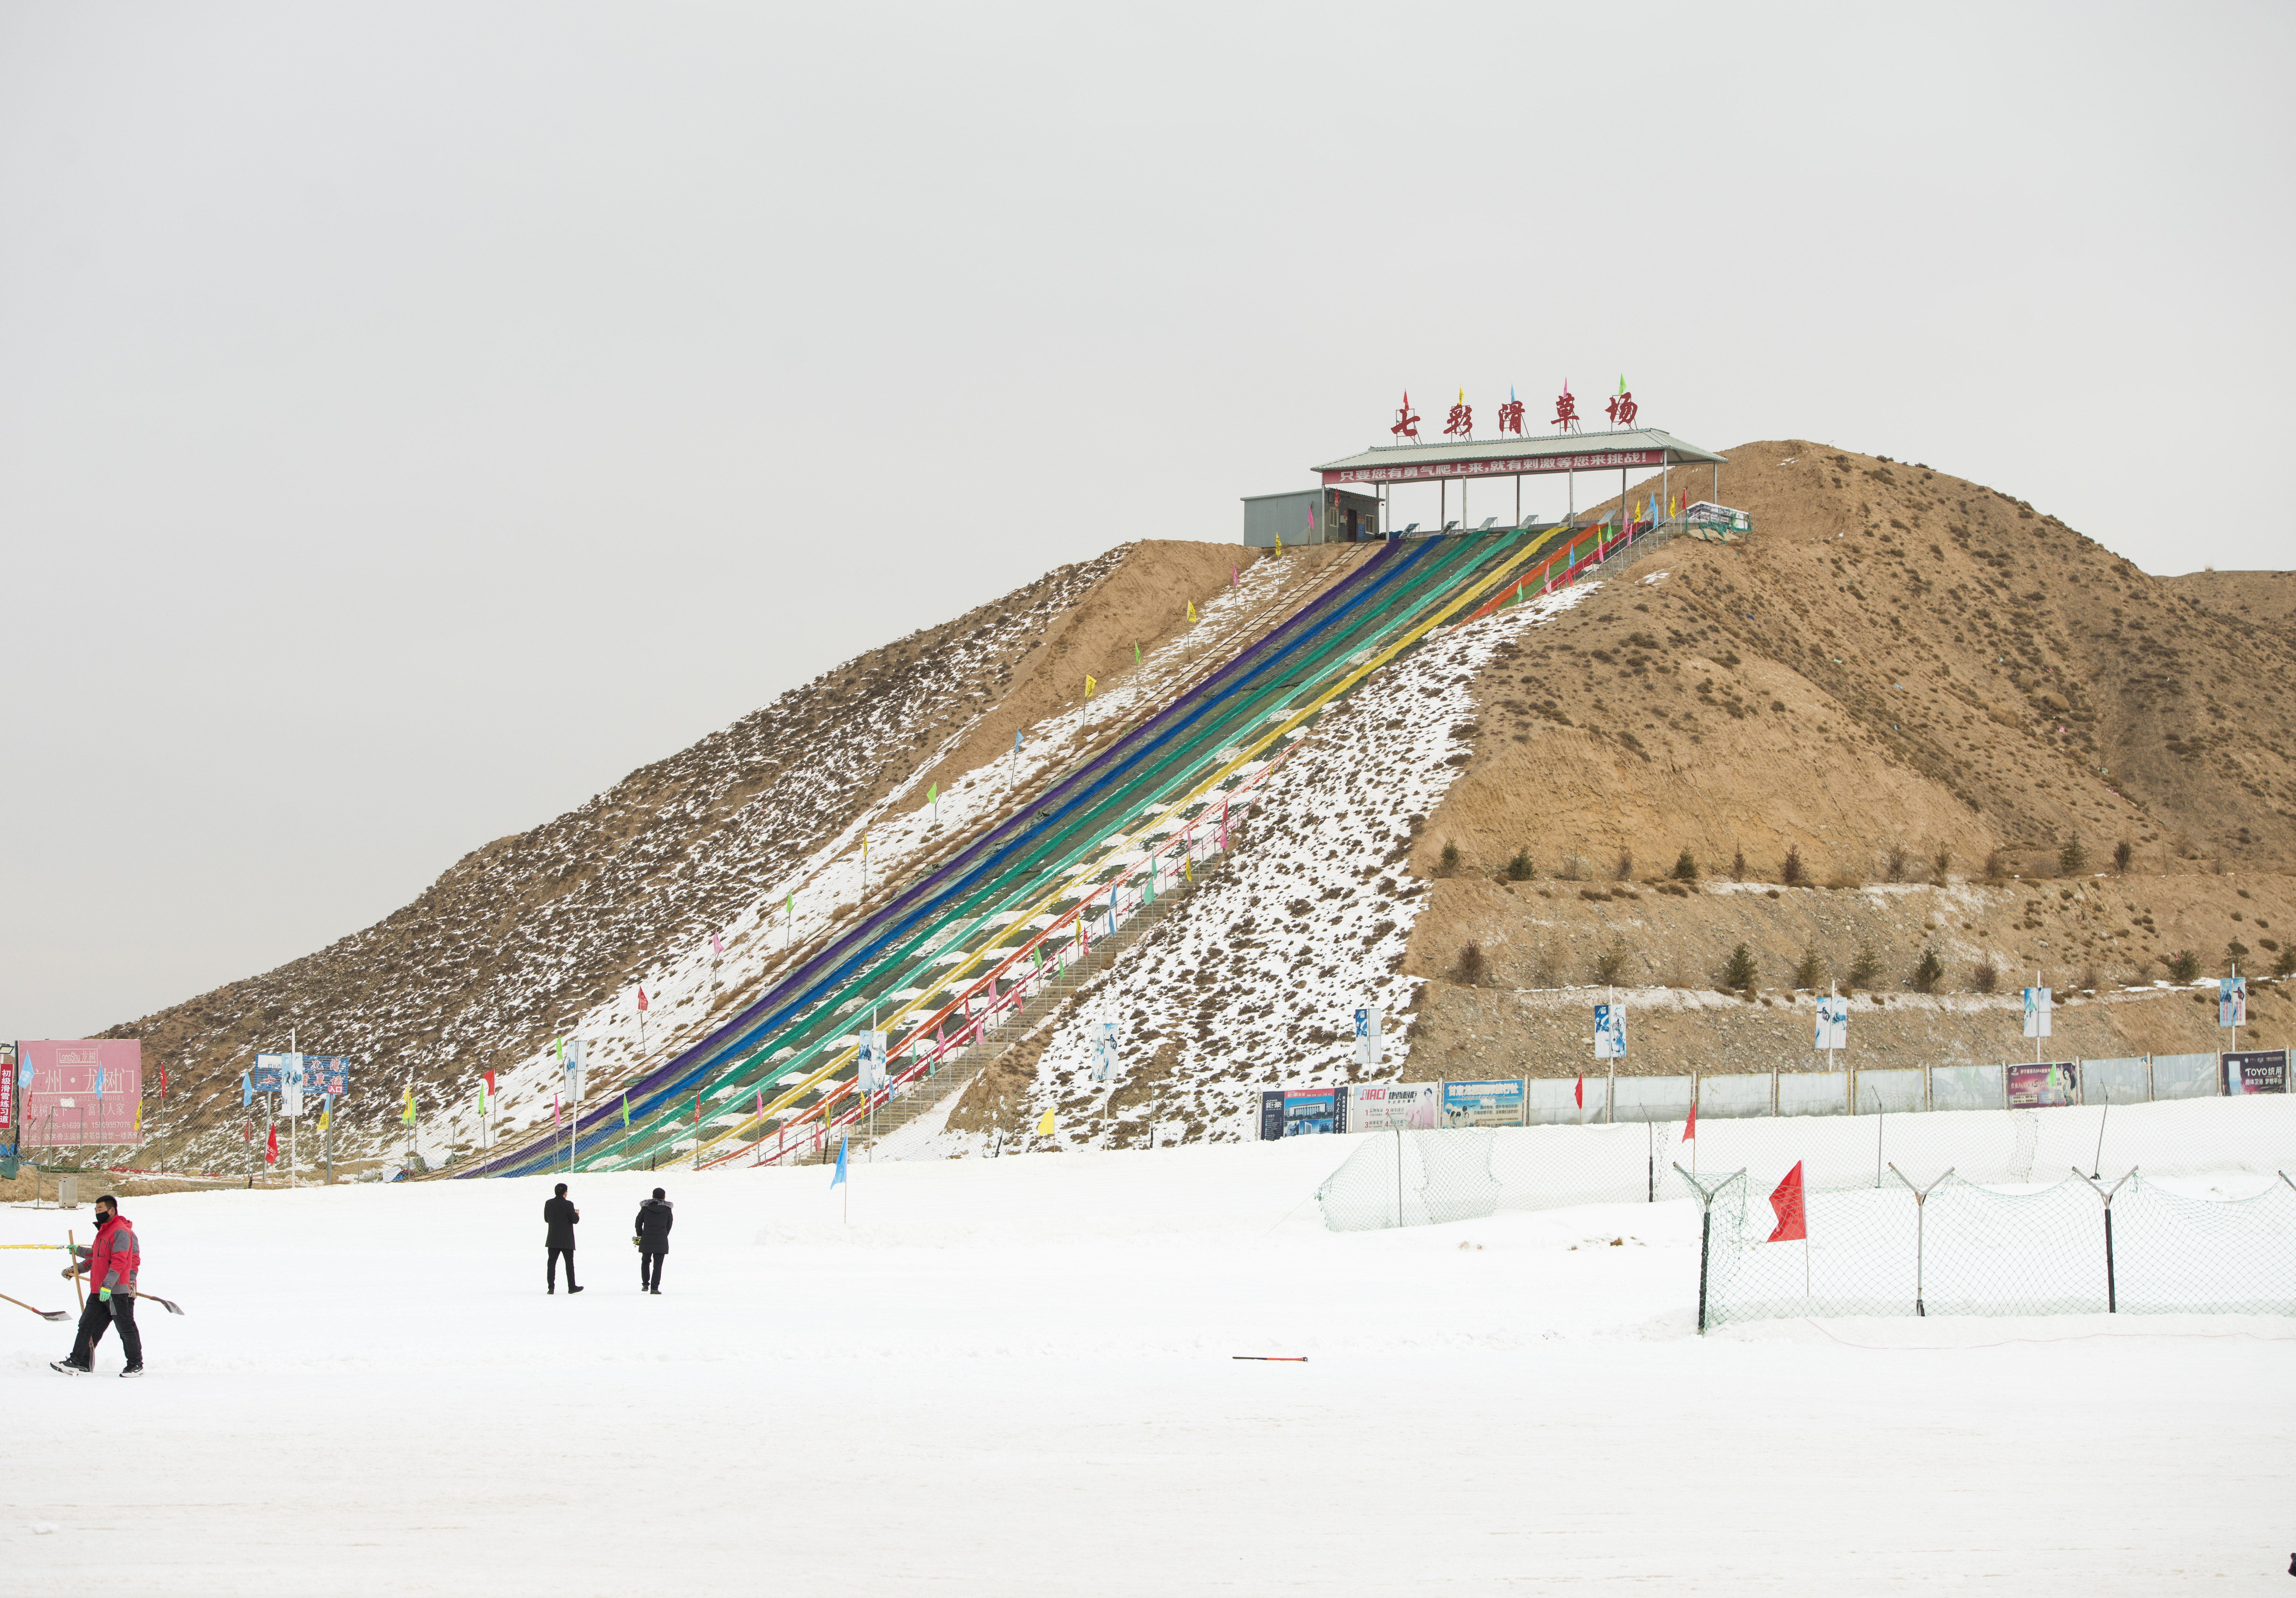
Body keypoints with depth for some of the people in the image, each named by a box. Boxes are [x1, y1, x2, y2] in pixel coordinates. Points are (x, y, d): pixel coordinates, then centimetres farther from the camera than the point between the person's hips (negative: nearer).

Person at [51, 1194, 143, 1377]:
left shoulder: (121, 1232, -11)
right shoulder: (103, 1232, 20)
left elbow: (119, 1261, -21)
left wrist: (108, 1284, -28)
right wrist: (76, 1269, 21)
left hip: (118, 1291, -9)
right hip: (99, 1291, 9)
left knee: (126, 1328, -2)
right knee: (88, 1325, 4)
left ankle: (136, 1365, 8)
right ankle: (80, 1363, 4)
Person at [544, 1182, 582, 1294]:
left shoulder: (548, 1204, 0)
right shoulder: (568, 1205, -14)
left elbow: (546, 1219, 11)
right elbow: (575, 1220, -11)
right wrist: (577, 1214, 11)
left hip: (553, 1240, 3)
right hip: (567, 1240, -3)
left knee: (552, 1263, 6)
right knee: (569, 1264, 8)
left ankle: (551, 1287, -3)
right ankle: (572, 1287, 13)